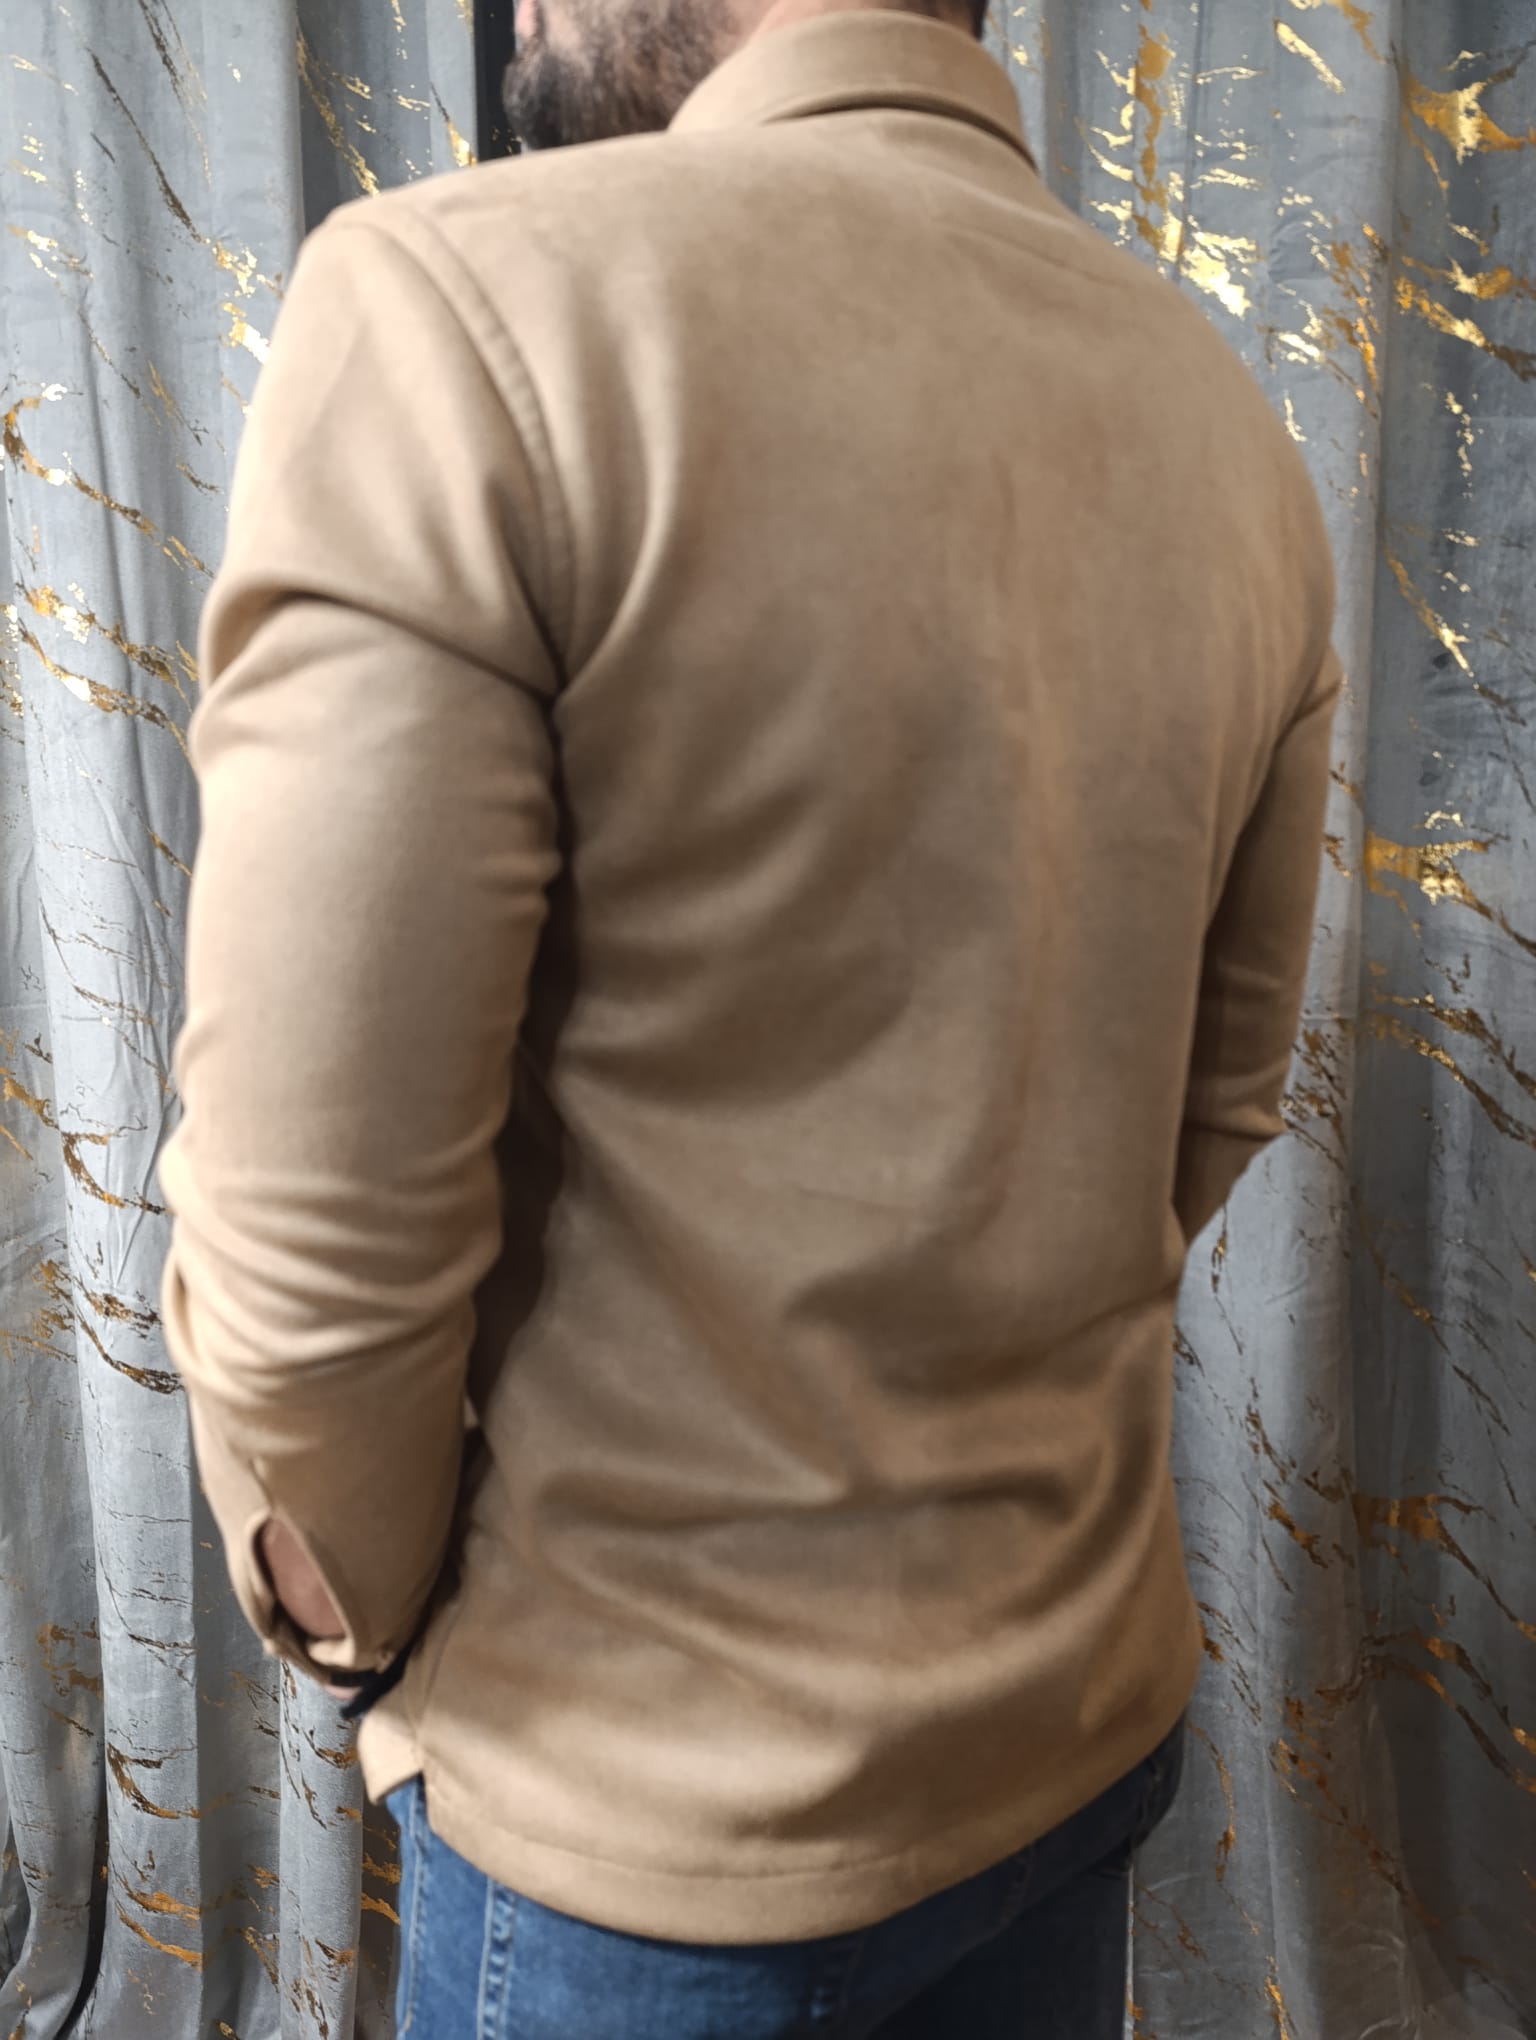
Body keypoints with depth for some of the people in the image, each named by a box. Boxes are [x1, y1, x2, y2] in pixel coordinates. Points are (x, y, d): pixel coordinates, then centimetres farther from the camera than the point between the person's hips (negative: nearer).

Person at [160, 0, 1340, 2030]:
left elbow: (316, 1230, -22)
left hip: (660, 1804, -4)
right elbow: (1218, 1098, 5)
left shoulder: (462, 300, -22)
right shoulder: (1224, 421, -3)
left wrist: (374, 1625, -3)